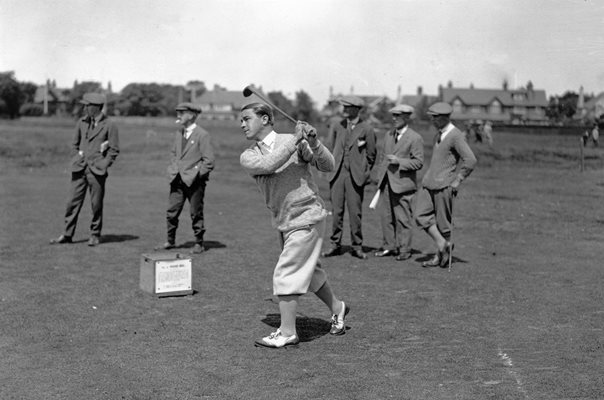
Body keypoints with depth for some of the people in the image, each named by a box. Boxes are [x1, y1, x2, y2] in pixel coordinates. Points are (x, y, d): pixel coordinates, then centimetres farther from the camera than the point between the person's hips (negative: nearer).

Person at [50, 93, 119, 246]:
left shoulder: (109, 126, -4)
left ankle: (95, 235, 15)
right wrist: (75, 161, 8)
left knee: (96, 204, 2)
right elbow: (75, 144, 19)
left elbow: (114, 149, -1)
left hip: (96, 171, -4)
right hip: (79, 169, 4)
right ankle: (67, 234, 10)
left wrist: (103, 165, -8)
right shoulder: (81, 123, 10)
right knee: (73, 201, 3)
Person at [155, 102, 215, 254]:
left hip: (194, 182, -6)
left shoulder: (202, 135, -10)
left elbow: (209, 161, -12)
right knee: (171, 212, 7)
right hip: (177, 181, 6)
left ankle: (199, 244, 15)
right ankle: (170, 241, 21)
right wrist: (172, 170, 10)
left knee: (196, 213, 3)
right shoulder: (178, 133, 12)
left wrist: (194, 175, -12)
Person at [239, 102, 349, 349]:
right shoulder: (248, 157, 1)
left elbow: (327, 166, -15)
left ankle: (287, 333, 0)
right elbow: (267, 165, -20)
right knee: (308, 272, 19)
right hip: (282, 222, 6)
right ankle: (337, 308, 40)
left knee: (285, 275, -9)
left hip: (307, 218, -6)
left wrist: (313, 143, -32)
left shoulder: (297, 142, -8)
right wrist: (295, 140, -22)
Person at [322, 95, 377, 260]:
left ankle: (357, 247, 8)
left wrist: (364, 173, 9)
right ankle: (335, 245, 9)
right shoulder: (338, 127, 10)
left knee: (355, 212, -1)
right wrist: (333, 167, 14)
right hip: (337, 174, 3)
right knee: (336, 210, 2)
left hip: (355, 176, -3)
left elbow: (371, 155, 5)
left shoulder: (366, 130, -3)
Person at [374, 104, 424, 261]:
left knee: (403, 218, -1)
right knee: (386, 216, 9)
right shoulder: (388, 135, 15)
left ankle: (404, 249, 9)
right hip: (387, 183, 6)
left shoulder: (415, 138, -6)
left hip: (403, 183, -6)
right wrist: (380, 176, 13)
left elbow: (418, 162, -10)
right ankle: (390, 246, 20)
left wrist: (399, 161, -19)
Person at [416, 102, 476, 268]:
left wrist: (458, 180, -16)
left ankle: (442, 255, 13)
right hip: (429, 182, 8)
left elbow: (470, 160, -19)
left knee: (443, 222, 1)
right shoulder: (438, 135, 16)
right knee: (422, 215, -4)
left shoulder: (456, 136, -12)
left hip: (444, 185, -8)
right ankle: (442, 244, 3)